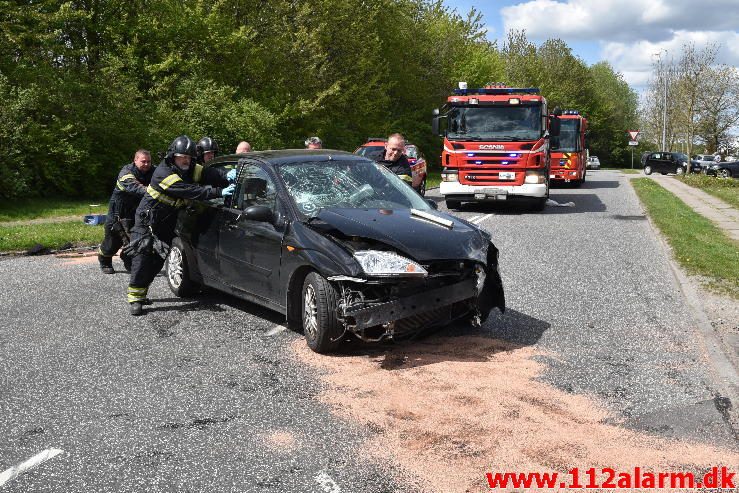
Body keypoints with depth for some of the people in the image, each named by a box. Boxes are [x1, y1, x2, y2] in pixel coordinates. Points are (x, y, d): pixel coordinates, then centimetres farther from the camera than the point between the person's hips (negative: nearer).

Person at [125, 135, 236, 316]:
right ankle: (135, 298, -9)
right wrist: (219, 192, -40)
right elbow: (191, 191, -36)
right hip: (147, 220, -7)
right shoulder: (163, 173, -27)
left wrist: (227, 176, -24)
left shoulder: (191, 170, -4)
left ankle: (141, 292, 23)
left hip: (166, 223, 7)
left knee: (158, 258, 9)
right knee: (143, 257, -13)